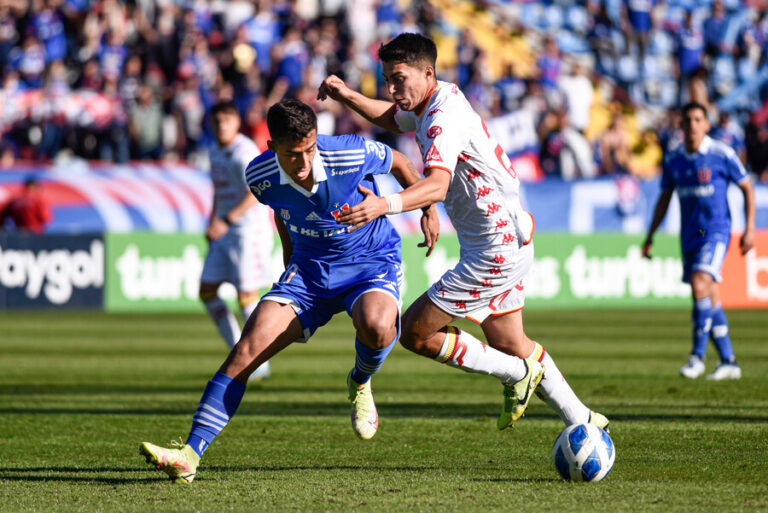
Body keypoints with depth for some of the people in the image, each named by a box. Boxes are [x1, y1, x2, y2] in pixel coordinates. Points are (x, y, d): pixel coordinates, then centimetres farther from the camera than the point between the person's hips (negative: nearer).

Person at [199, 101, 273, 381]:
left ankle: (259, 364, 1)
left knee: (246, 295, -9)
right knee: (207, 291, 4)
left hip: (249, 230, -9)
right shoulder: (216, 152, 13)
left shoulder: (244, 152, -14)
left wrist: (226, 221, -28)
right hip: (223, 232, 9)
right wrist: (212, 225, 17)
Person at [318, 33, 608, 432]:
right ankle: (582, 422, 29)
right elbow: (393, 118, 29)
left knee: (414, 332, -5)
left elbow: (437, 186, -40)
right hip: (508, 244, 10)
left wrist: (386, 204, -57)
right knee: (508, 344, 21)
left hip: (495, 251, -10)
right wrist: (348, 97, 12)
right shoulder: (428, 105, 7)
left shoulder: (444, 119, -24)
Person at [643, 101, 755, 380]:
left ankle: (697, 356, -19)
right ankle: (728, 362, 14)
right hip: (689, 236, 5)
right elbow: (664, 198, 17)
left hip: (715, 231, -5)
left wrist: (750, 228, -6)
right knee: (709, 298, 7)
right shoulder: (672, 159, 6)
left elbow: (747, 188, 1)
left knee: (700, 284, -23)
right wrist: (650, 236, 14)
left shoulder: (722, 154, -8)